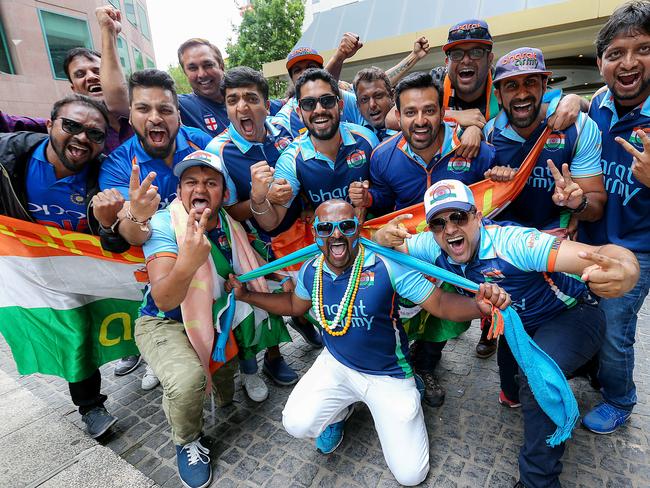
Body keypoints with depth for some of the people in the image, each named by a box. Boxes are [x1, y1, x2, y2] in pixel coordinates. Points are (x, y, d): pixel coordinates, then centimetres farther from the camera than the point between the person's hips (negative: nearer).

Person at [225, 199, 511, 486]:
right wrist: (245, 295, 4)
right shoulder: (311, 271, -10)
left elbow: (441, 303, -22)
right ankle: (339, 411, 18)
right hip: (336, 365, 3)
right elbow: (295, 305, 10)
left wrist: (479, 305, -44)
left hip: (389, 375, -2)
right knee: (297, 424, -18)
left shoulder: (387, 266, -25)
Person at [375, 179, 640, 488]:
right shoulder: (434, 247, -19)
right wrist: (385, 236, -34)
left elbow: (605, 255, -41)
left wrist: (624, 271, -64)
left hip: (572, 315, -6)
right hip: (517, 322, 7)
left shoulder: (513, 243, -36)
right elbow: (389, 242, -10)